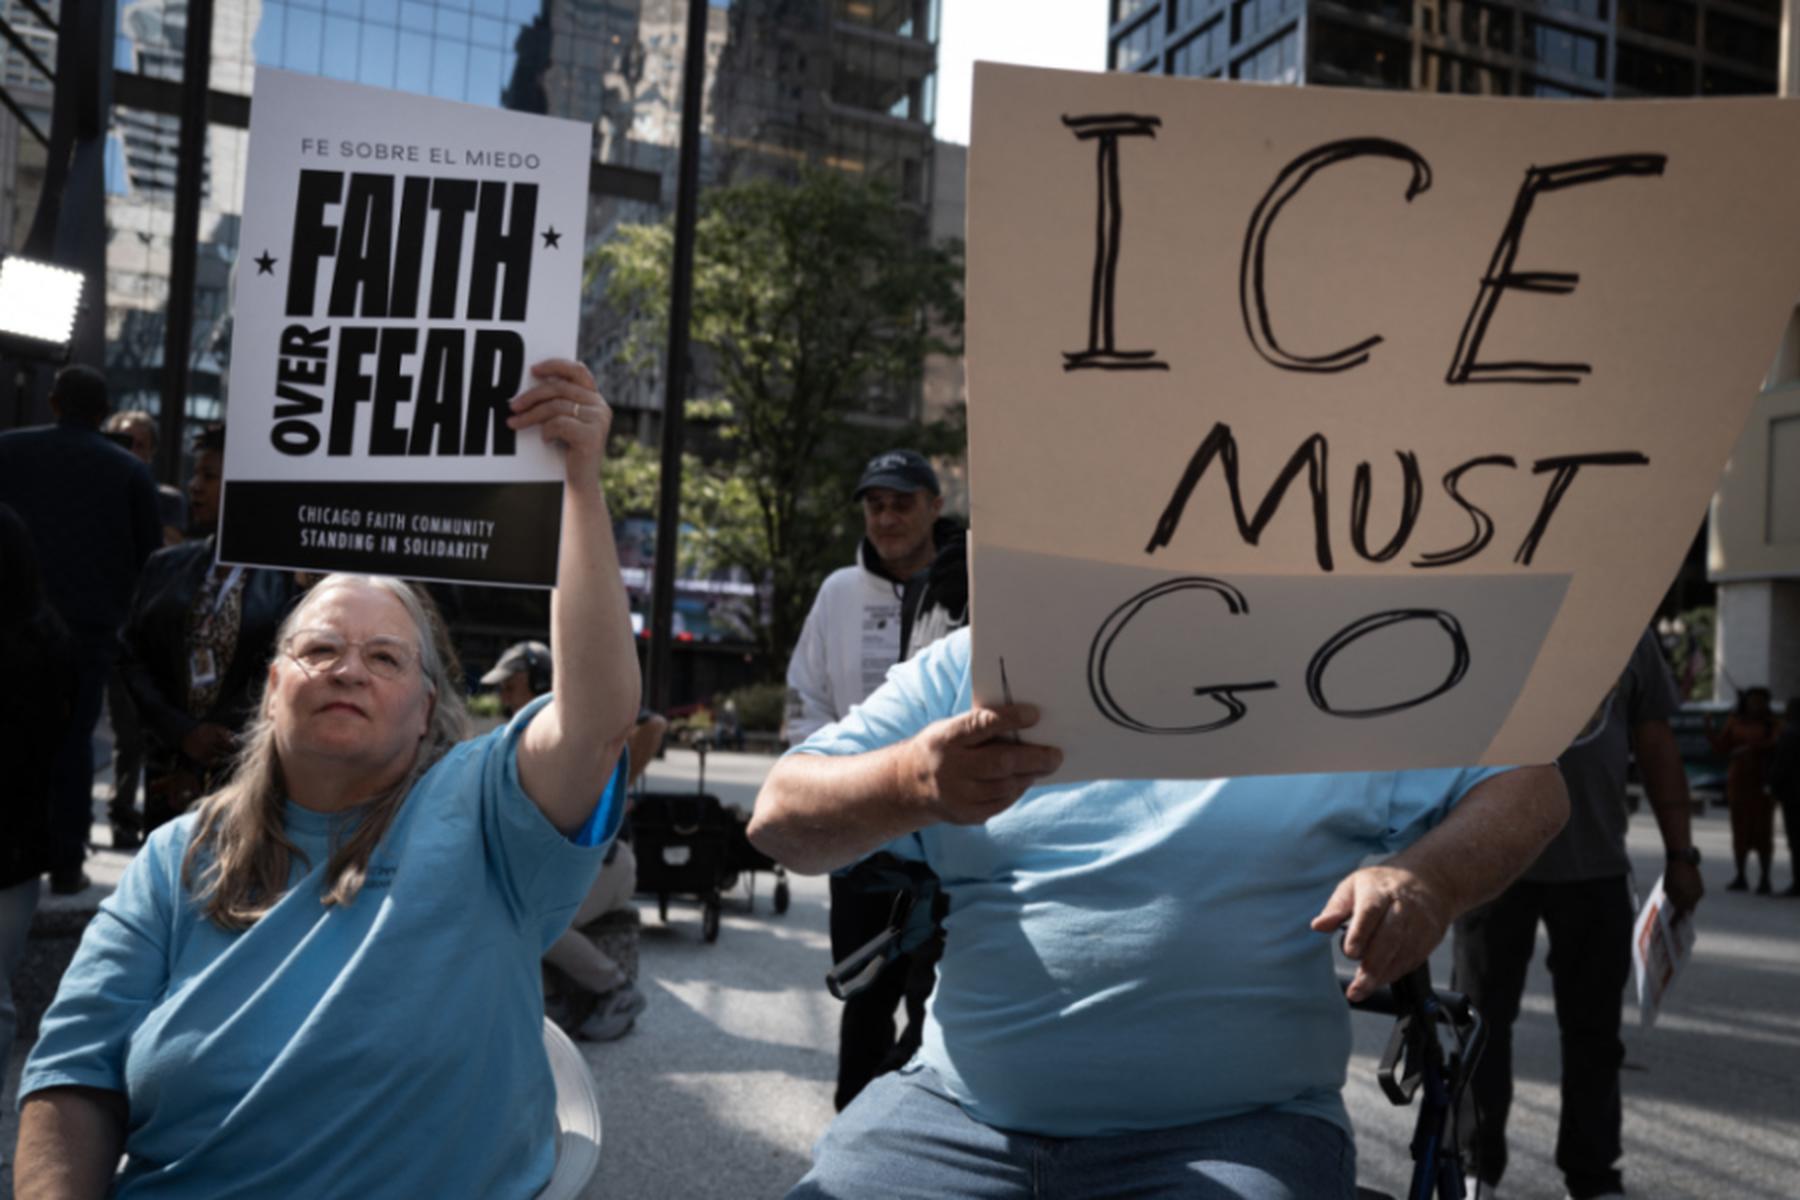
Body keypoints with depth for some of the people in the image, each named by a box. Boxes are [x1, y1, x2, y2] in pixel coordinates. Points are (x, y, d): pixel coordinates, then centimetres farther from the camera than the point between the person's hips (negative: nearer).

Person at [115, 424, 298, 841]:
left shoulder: (289, 577, -6)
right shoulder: (166, 567, 11)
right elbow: (132, 655, 8)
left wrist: (205, 769, -7)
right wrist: (184, 733, -8)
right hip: (168, 769, 5)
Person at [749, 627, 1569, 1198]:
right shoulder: (972, 669, 5)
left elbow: (1527, 788, 6)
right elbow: (780, 818, 0)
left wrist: (1430, 879, -17)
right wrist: (909, 785, -24)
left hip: (1237, 1130, -1)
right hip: (957, 1114, 2)